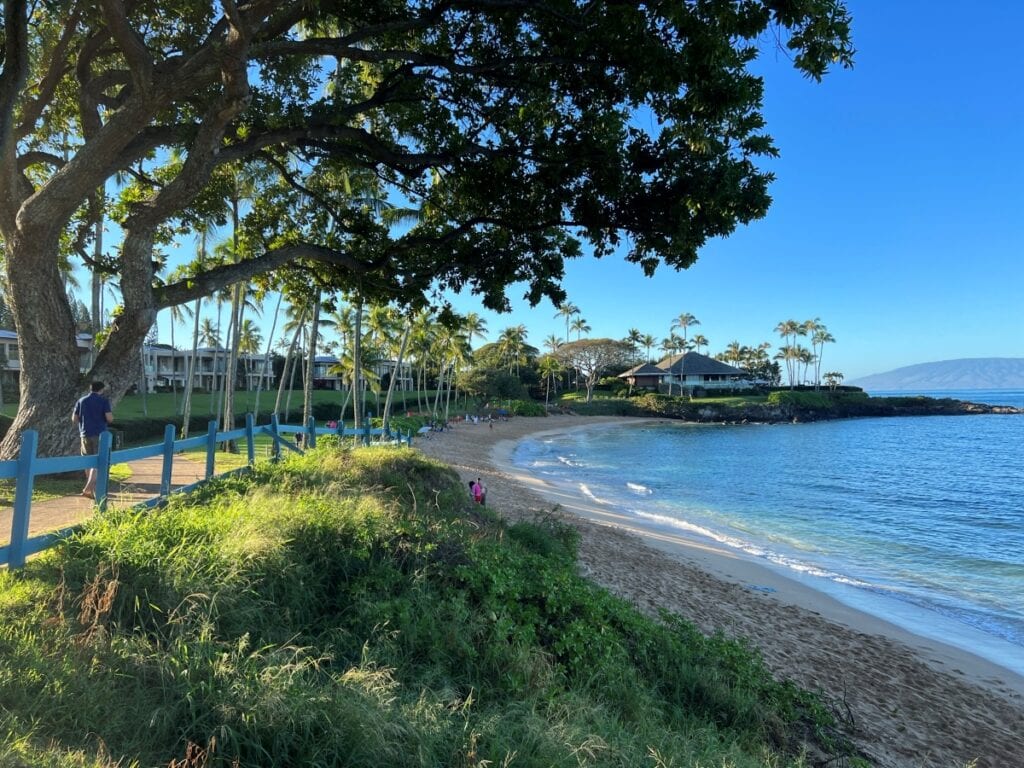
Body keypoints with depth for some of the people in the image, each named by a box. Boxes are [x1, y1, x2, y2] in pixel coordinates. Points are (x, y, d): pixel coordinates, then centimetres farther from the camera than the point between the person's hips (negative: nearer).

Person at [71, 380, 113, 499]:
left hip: (85, 434, 5)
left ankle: (93, 490, 21)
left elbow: (74, 419, 10)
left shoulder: (81, 401, 9)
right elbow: (110, 419, -13)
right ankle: (88, 488, -19)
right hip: (100, 434, -5)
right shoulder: (104, 401, -5)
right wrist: (111, 416, 9)